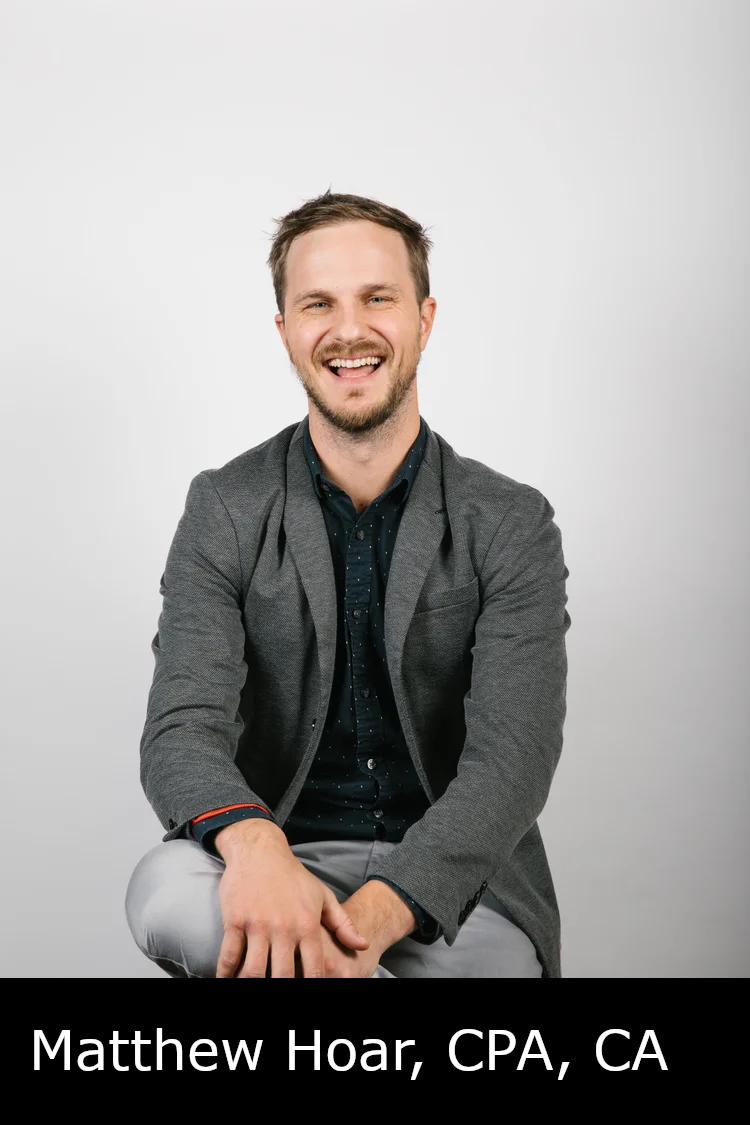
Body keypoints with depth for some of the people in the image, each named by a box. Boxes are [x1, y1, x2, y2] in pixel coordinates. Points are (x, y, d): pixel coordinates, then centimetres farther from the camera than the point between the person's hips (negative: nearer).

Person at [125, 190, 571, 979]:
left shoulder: (513, 525, -3)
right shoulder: (224, 512, 0)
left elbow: (512, 758, -14)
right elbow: (180, 729, -12)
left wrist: (372, 915, -32)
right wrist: (256, 847, -36)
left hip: (455, 879, 0)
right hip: (285, 862, 1)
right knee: (167, 889, -32)